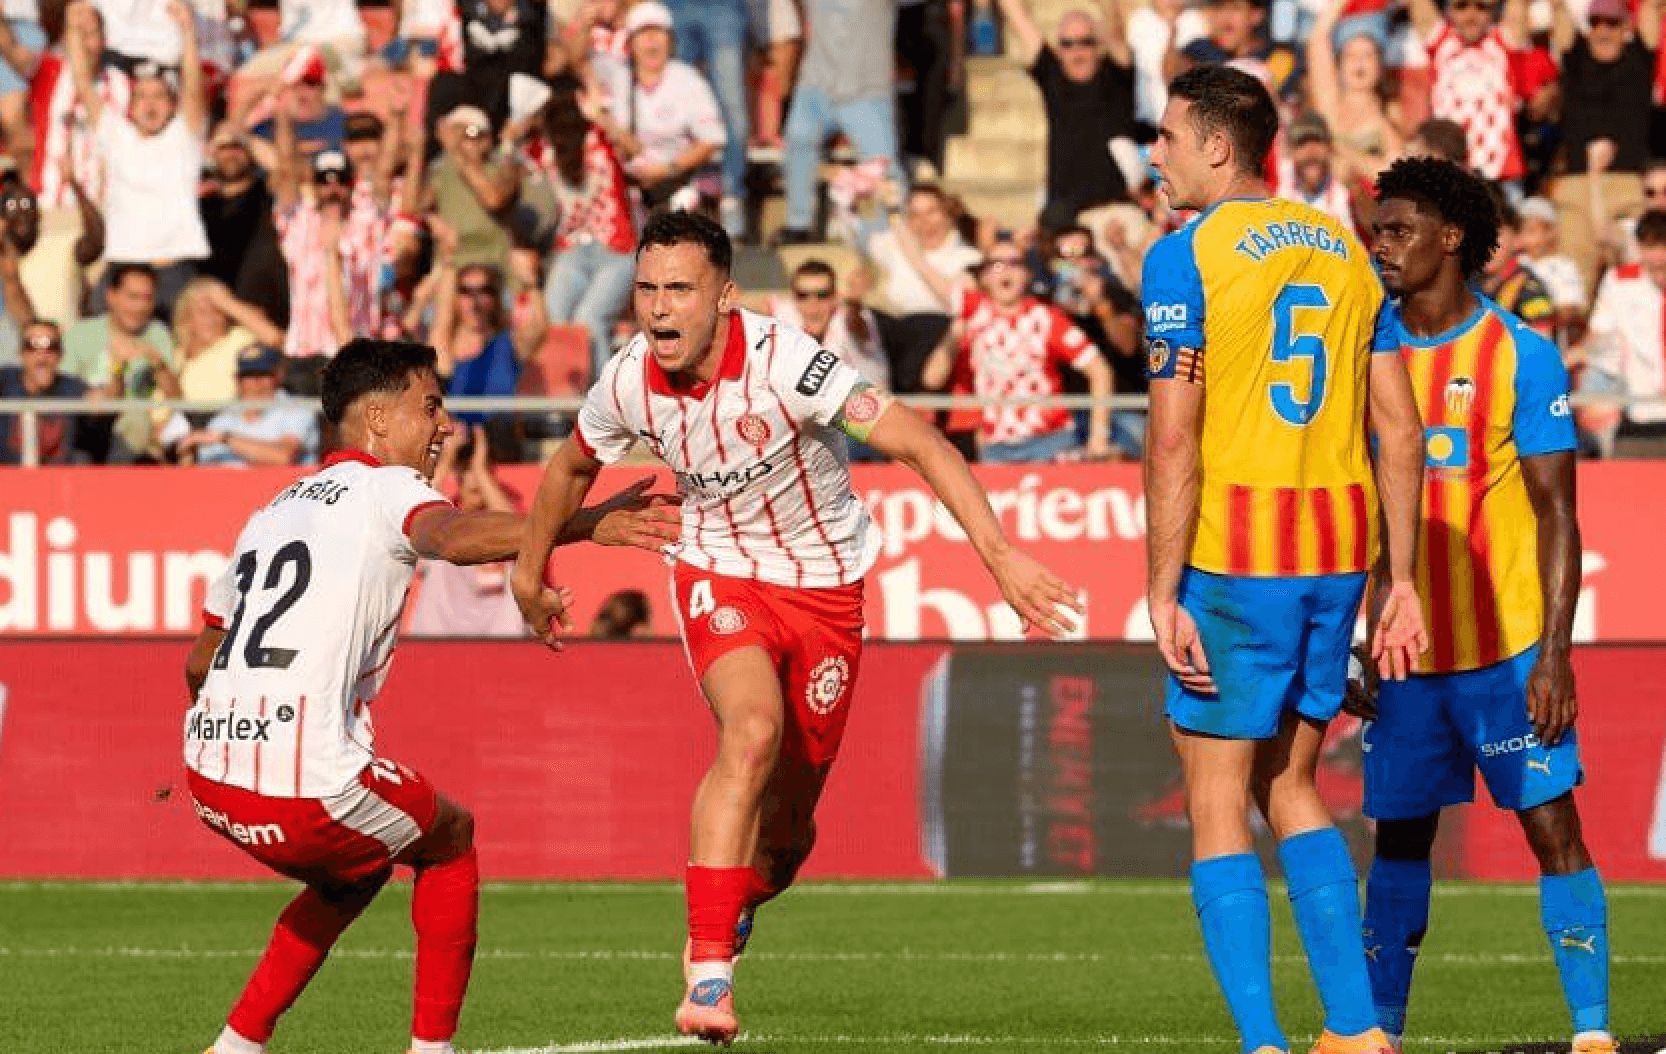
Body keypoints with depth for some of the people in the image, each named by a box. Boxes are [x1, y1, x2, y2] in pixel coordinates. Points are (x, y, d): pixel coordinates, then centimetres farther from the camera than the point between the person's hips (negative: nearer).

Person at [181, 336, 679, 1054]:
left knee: (353, 876, 32)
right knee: (451, 838, 21)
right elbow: (449, 536, -26)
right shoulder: (385, 487, -1)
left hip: (209, 778, 7)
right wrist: (587, 524, -36)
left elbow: (199, 663, 30)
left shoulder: (274, 509, 22)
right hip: (306, 788, -7)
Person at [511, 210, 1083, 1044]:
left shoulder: (783, 363, -27)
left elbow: (918, 444, -29)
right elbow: (571, 467, 11)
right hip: (719, 579, 1)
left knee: (785, 822, 4)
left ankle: (725, 920, 39)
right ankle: (707, 976, -32)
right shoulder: (629, 384, -13)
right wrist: (530, 575, 22)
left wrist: (1000, 555, -37)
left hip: (824, 589, -1)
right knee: (753, 730, -29)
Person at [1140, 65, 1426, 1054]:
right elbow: (1400, 433, 10)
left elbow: (1175, 439, -13)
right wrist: (1398, 579, 14)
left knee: (1218, 805, 1)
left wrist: (1164, 594, -11)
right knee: (1291, 787, 18)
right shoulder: (1348, 252, 12)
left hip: (1235, 558, -6)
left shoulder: (1187, 257, -7)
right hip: (1340, 548, 6)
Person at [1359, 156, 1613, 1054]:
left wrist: (1555, 655, -13)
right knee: (1399, 837, 9)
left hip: (1508, 647, -4)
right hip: (1405, 651, 4)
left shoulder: (1522, 356, -5)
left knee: (1553, 828, -7)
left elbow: (1557, 516, -6)